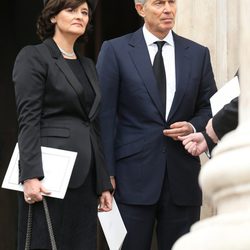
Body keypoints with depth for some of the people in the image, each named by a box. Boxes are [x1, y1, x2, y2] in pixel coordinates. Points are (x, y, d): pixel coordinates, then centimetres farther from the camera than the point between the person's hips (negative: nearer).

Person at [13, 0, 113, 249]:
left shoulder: (88, 65, 20)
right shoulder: (34, 57, -2)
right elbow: (28, 120, -10)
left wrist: (103, 183, 12)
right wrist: (30, 176, -20)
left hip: (84, 176, 7)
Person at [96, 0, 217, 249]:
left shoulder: (198, 54, 11)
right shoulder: (115, 51, 2)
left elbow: (210, 109, 16)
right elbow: (104, 115, -1)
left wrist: (193, 126, -6)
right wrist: (106, 172, -7)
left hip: (183, 178, 3)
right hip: (133, 176, -3)